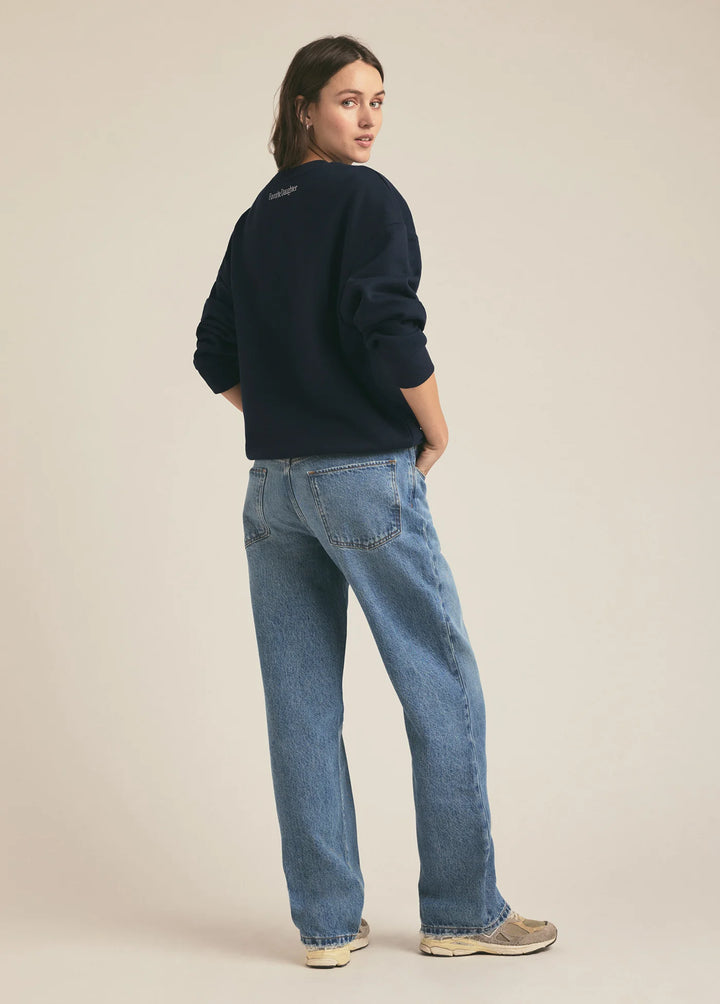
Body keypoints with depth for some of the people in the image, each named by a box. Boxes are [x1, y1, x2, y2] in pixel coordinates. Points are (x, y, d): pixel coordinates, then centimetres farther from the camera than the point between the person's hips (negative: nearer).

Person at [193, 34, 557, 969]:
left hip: (273, 484, 7)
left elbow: (217, 357, 15)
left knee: (301, 707, 7)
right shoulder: (367, 199, -7)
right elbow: (389, 330, -19)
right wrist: (437, 434, -6)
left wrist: (286, 421, 15)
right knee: (445, 690, 5)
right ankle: (461, 912, 12)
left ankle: (327, 923, 14)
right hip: (366, 473, -7)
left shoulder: (257, 218, 14)